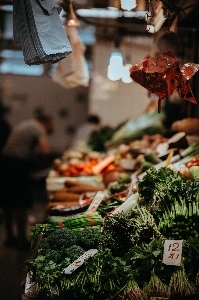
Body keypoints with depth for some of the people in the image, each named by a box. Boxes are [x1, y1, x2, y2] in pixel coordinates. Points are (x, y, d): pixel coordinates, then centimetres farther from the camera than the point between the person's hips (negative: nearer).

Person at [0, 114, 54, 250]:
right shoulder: (39, 130, -7)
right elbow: (45, 151, -21)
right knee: (21, 205, -1)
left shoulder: (25, 124, 20)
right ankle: (22, 240, 4)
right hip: (18, 165, -9)